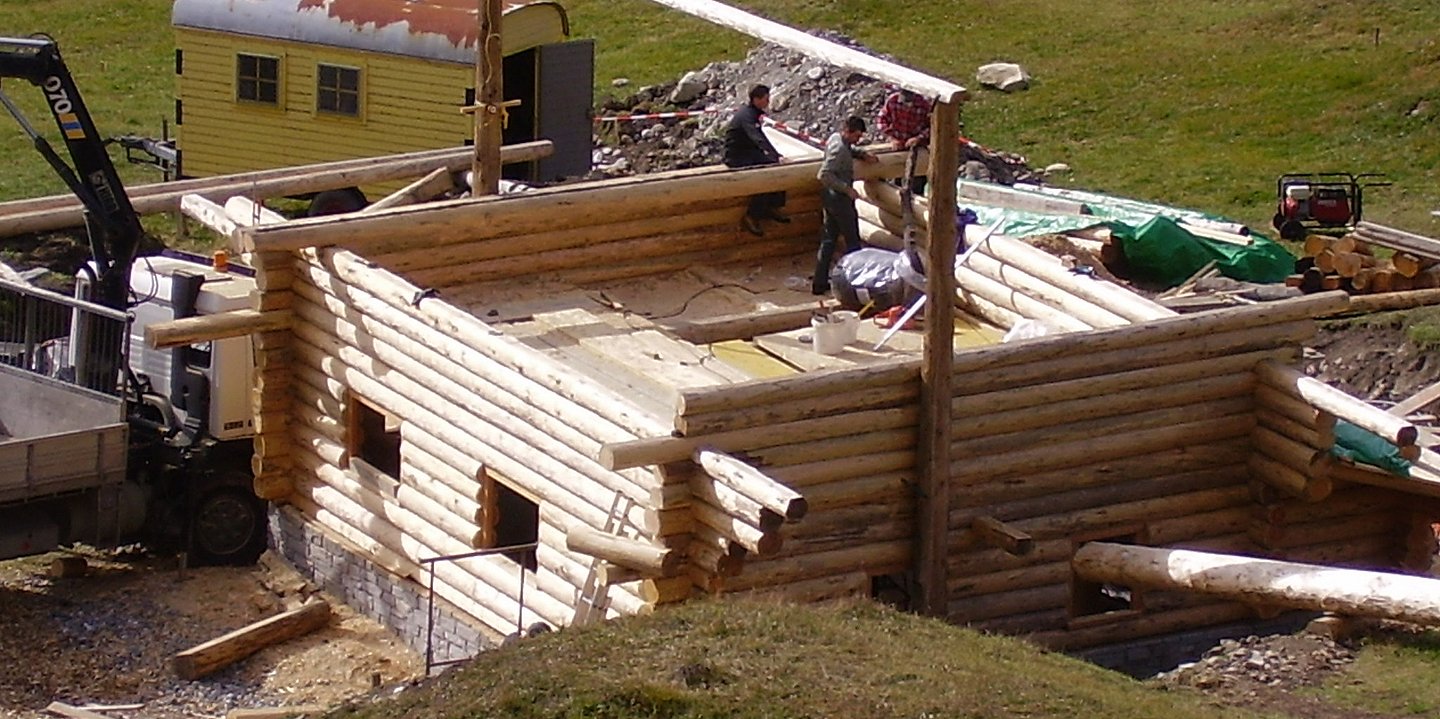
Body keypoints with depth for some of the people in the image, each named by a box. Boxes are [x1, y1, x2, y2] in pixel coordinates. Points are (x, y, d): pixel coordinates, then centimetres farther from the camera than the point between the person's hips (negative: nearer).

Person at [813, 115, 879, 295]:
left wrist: (863, 155, 12)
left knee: (829, 240, 13)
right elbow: (825, 175, -30)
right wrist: (847, 188, -27)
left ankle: (820, 283, 14)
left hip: (830, 197, 10)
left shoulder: (835, 139, 7)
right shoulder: (839, 148, -23)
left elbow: (850, 150, 30)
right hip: (839, 199, -10)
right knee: (852, 241, 2)